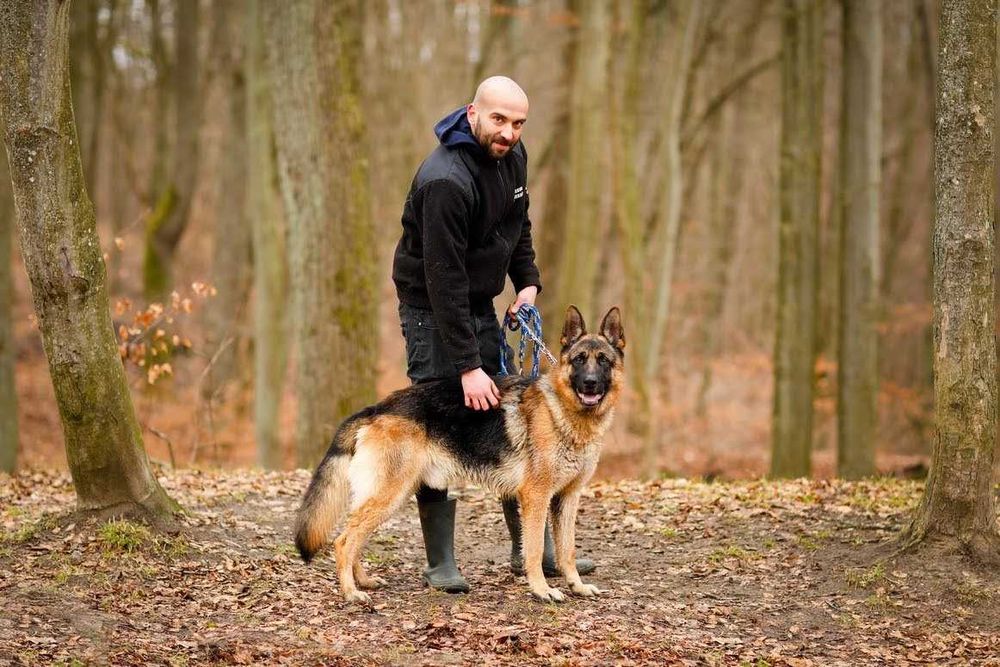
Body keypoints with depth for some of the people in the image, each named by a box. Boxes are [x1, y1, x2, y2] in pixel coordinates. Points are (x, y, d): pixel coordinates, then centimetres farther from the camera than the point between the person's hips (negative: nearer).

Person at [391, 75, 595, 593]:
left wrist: (528, 281, 2)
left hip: (481, 303, 8)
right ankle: (440, 564, -4)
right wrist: (469, 365, -32)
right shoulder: (446, 179, -29)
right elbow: (444, 280, -31)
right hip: (432, 306, -8)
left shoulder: (511, 157, -3)